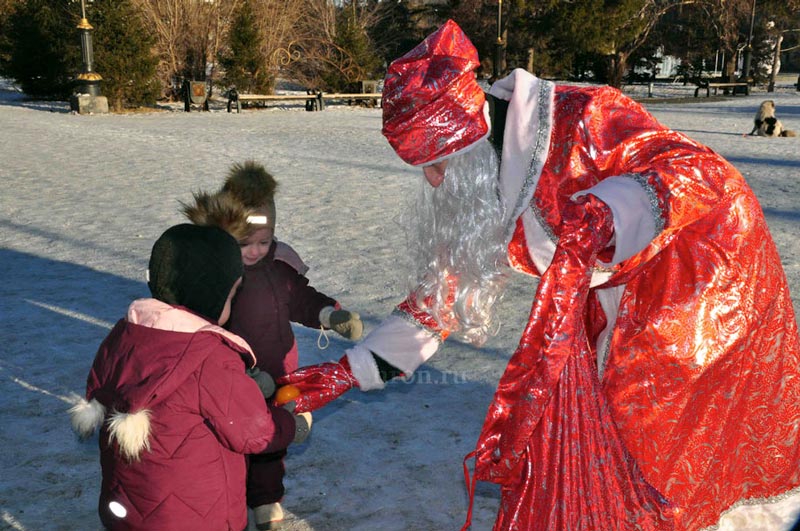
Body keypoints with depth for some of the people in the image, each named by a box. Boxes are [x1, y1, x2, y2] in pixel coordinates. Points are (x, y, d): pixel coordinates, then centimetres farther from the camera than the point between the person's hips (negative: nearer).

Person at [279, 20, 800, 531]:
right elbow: (442, 294, -1)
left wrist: (609, 214, -53)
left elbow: (701, 170, -33)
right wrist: (347, 372, -5)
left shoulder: (582, 118, -29)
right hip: (620, 298, 6)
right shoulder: (473, 194, -7)